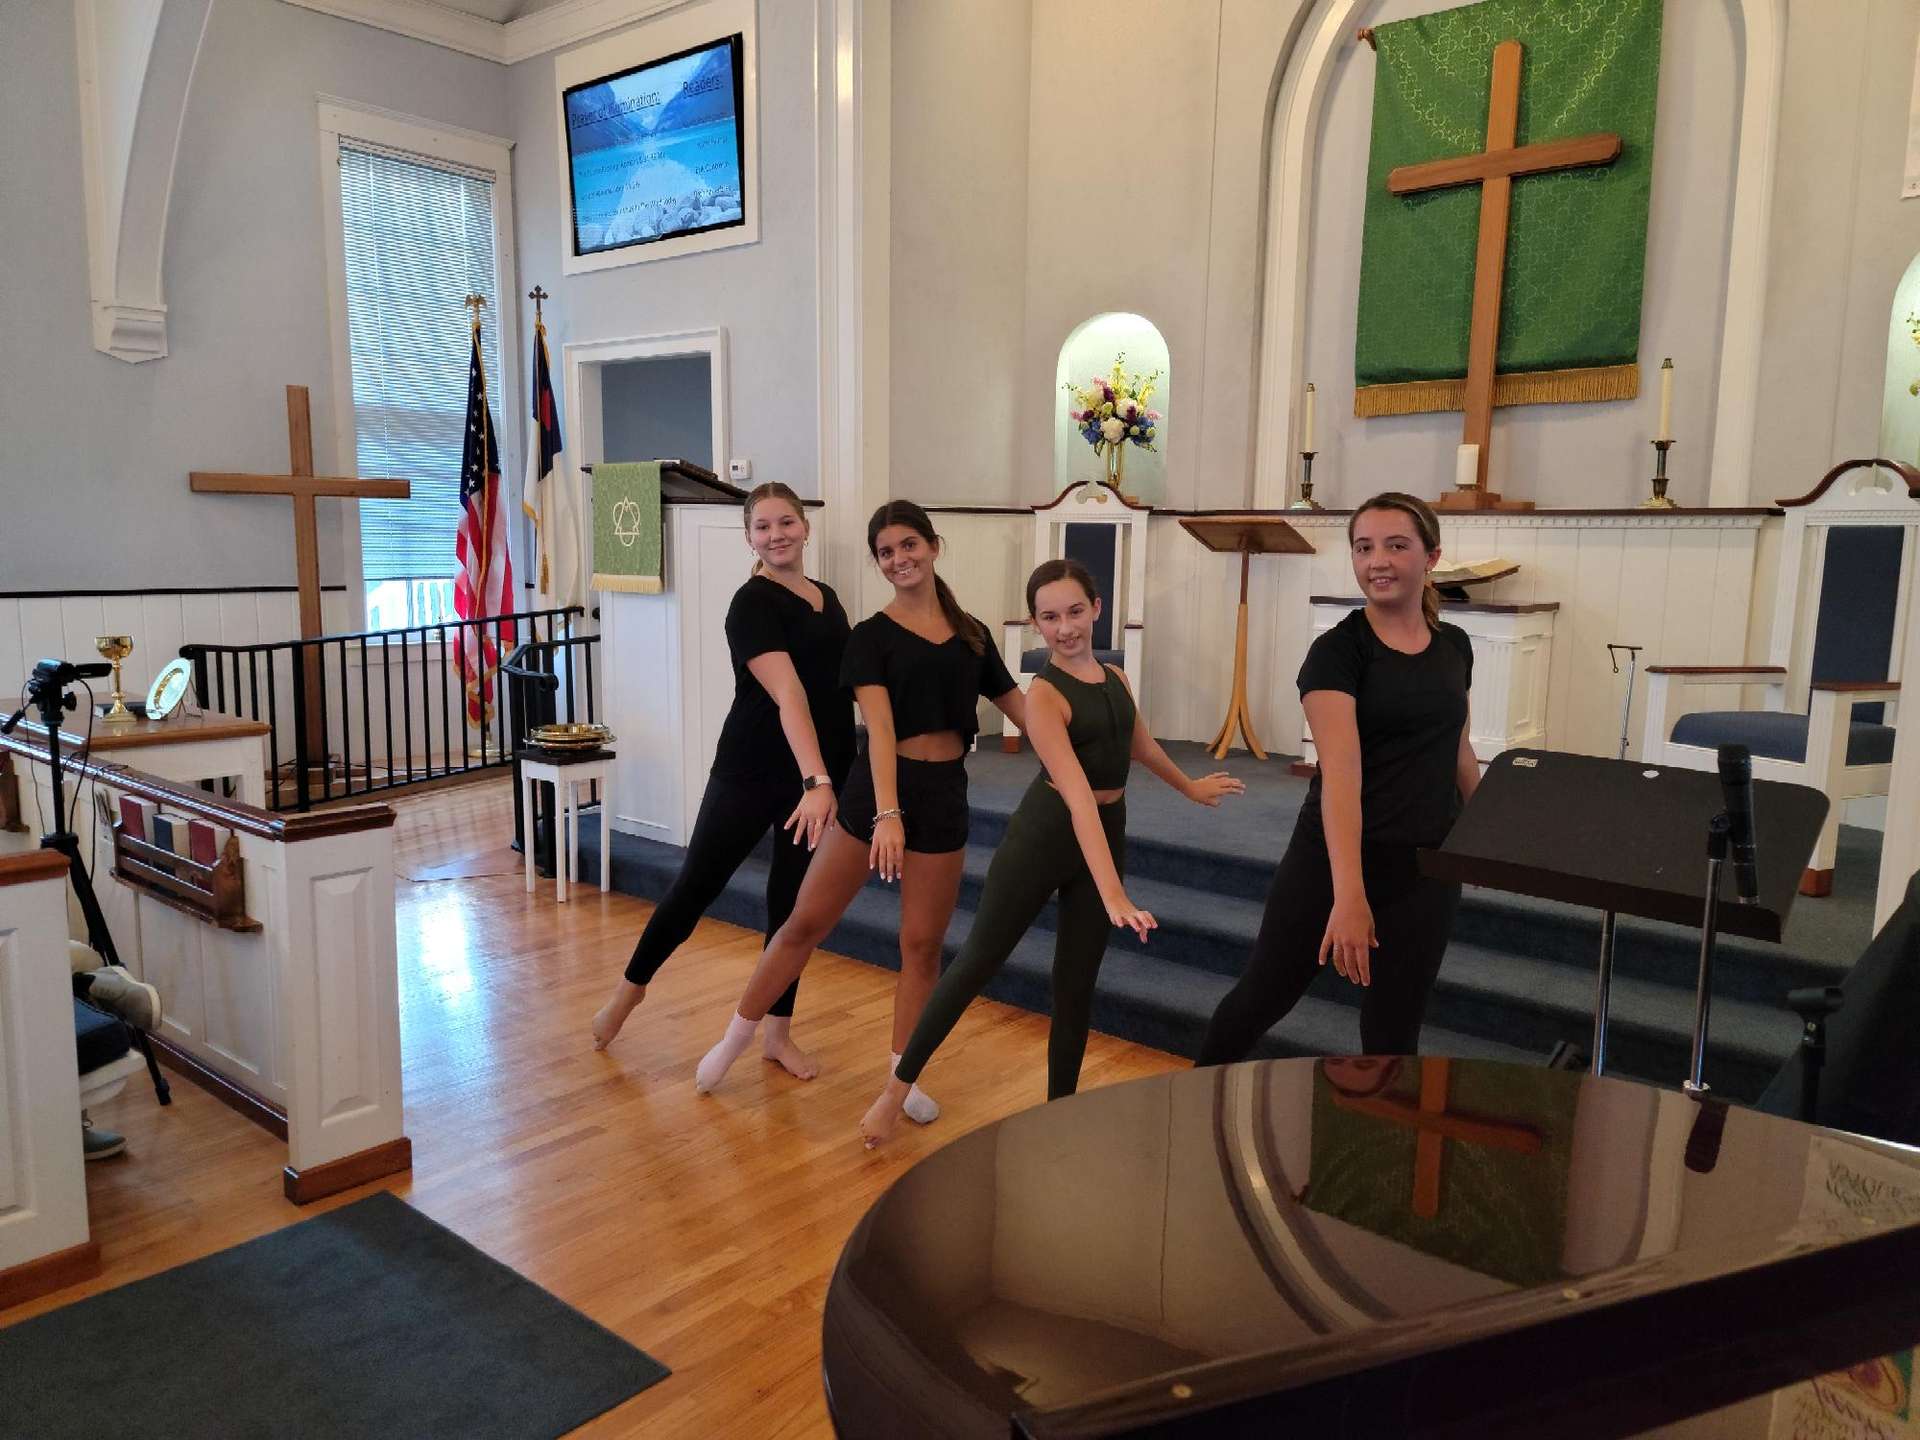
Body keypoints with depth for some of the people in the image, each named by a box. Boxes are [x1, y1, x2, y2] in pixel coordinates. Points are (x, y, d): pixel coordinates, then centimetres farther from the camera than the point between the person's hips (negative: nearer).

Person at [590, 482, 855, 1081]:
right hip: (752, 774, -6)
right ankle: (632, 984, 31)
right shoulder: (753, 604, -13)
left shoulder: (827, 598, 9)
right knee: (696, 886, 5)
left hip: (821, 777, 6)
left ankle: (779, 1032, 24)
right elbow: (789, 697, -26)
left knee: (795, 901, 11)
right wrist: (817, 781, -35)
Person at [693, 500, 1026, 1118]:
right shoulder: (872, 636, -5)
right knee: (806, 921, 4)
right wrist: (887, 813, -29)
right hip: (877, 788, -3)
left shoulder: (972, 634, 7)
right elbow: (880, 727, -18)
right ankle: (738, 1033, 24)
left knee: (922, 944, 8)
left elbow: (1021, 709, 13)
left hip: (944, 794, 3)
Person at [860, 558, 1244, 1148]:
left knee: (1076, 983, 12)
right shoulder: (1044, 695, -18)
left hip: (1107, 833, 6)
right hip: (1044, 832, -6)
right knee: (978, 961, 0)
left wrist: (1190, 786, 41)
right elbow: (1077, 794, -28)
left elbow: (1141, 746, 24)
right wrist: (1112, 892, -36)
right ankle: (899, 1085, 14)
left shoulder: (1115, 678, 4)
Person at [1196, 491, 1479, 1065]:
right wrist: (1349, 894, -35)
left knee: (1393, 1036, 9)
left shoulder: (1454, 646, 5)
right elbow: (1341, 772, -26)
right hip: (1331, 860, -4)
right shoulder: (1338, 650, -14)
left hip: (1426, 868, 4)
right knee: (1263, 996, 10)